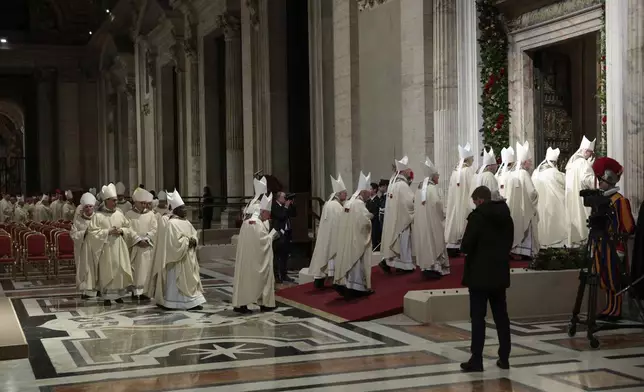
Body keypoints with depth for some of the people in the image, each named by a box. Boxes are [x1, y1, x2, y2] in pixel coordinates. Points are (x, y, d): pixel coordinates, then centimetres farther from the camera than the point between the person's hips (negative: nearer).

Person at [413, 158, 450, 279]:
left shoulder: (420, 188, 10)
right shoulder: (432, 188, -12)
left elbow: (416, 204, 9)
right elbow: (437, 204, -19)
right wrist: (443, 215, -3)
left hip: (421, 222, 7)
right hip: (432, 220, -7)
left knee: (425, 243, 10)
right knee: (434, 243, -1)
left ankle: (425, 267, 12)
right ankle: (434, 267, -2)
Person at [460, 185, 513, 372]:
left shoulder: (477, 216, -14)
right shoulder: (506, 216, 8)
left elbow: (466, 246, -16)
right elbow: (509, 243, 15)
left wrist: (468, 249, 5)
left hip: (479, 274, -6)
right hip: (500, 273, 7)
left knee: (478, 317, -3)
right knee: (501, 315, 11)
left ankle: (476, 360, -2)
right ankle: (504, 358, 15)